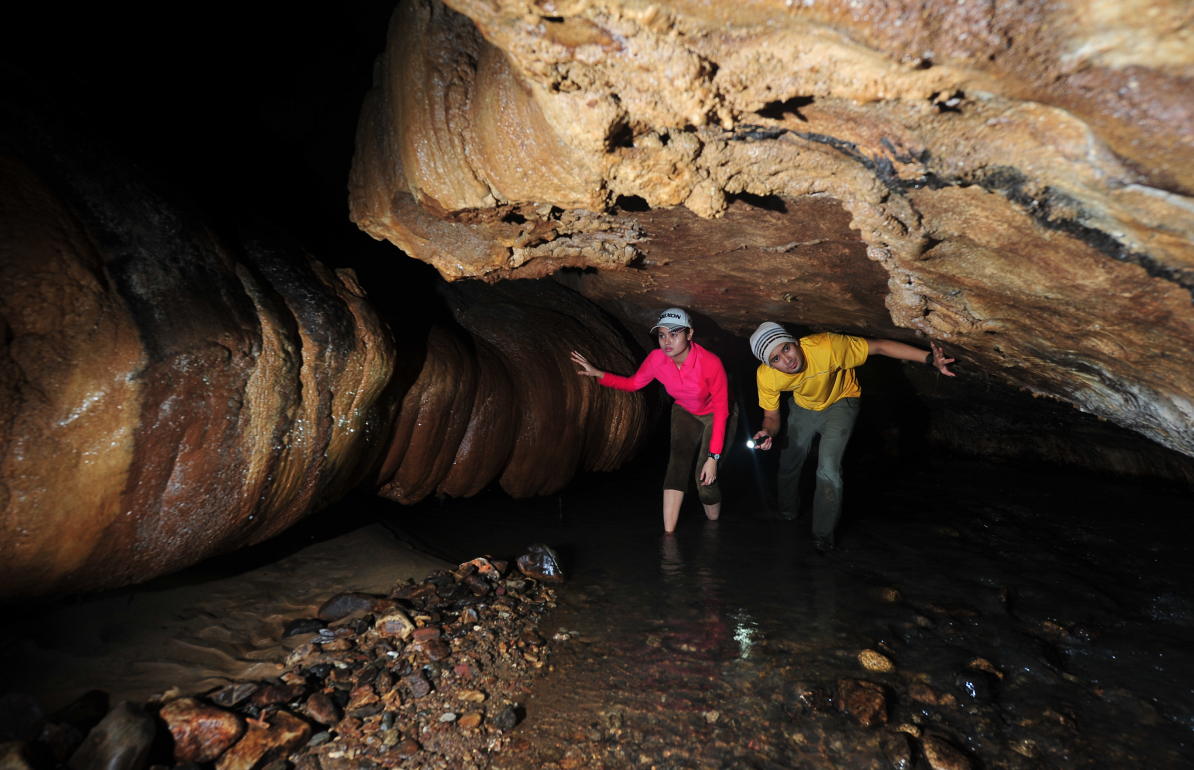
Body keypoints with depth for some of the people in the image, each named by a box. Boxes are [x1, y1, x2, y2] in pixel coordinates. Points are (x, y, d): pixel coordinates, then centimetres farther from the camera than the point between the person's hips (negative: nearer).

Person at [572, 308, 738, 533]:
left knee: (705, 478, -13)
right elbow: (633, 383, -3)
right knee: (678, 461, -21)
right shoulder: (657, 359, -23)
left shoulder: (710, 363, -35)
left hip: (716, 416, -3)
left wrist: (713, 457, -27)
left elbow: (722, 411, -25)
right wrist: (597, 374, -18)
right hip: (685, 412, 3)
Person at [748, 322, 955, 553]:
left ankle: (823, 538, 2)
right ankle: (787, 515, 43)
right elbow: (771, 417, -14)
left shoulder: (825, 347, -41)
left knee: (828, 470, -18)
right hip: (802, 406, 3)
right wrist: (767, 433, -37)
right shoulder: (766, 377, -29)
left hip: (839, 402, -3)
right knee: (788, 463, 11)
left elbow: (880, 346, -33)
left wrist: (931, 359, -40)